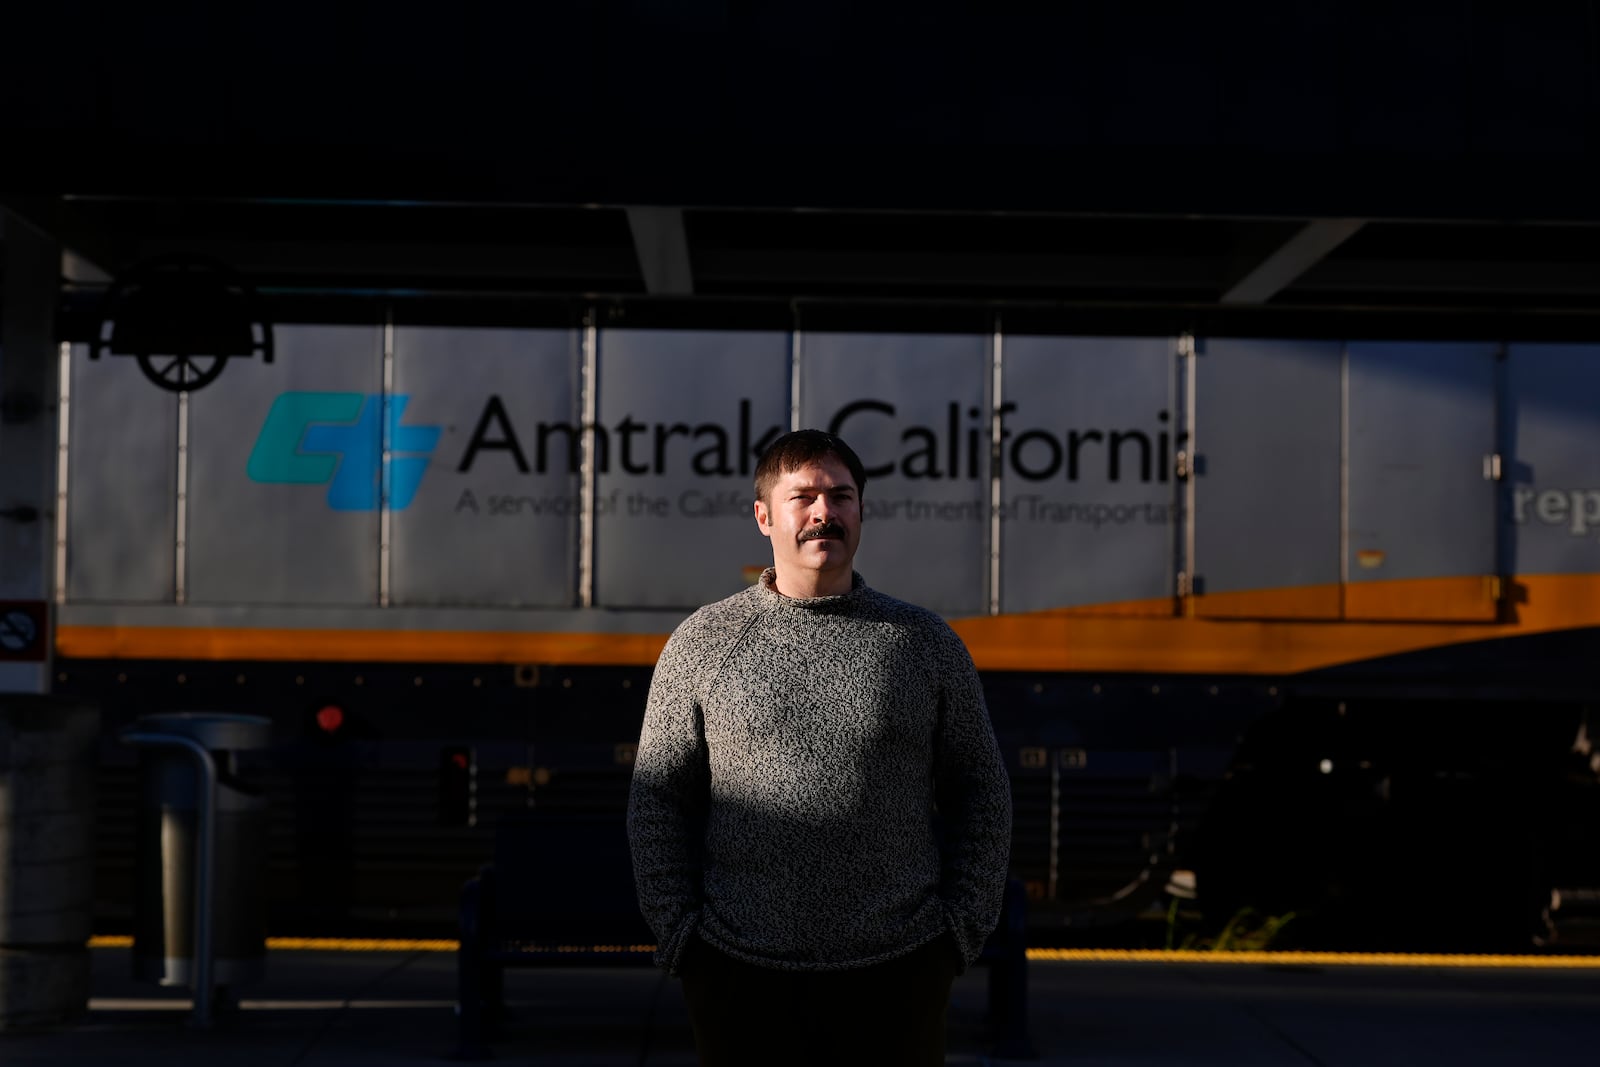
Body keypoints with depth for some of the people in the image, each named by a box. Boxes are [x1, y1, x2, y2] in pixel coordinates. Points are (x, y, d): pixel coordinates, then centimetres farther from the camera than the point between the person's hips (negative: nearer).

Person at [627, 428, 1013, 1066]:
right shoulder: (702, 642, 6)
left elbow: (982, 793, 11)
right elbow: (658, 797, 7)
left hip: (899, 976, 1)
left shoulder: (927, 643, 8)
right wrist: (676, 929, -2)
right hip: (742, 975, 0)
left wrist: (962, 928, 2)